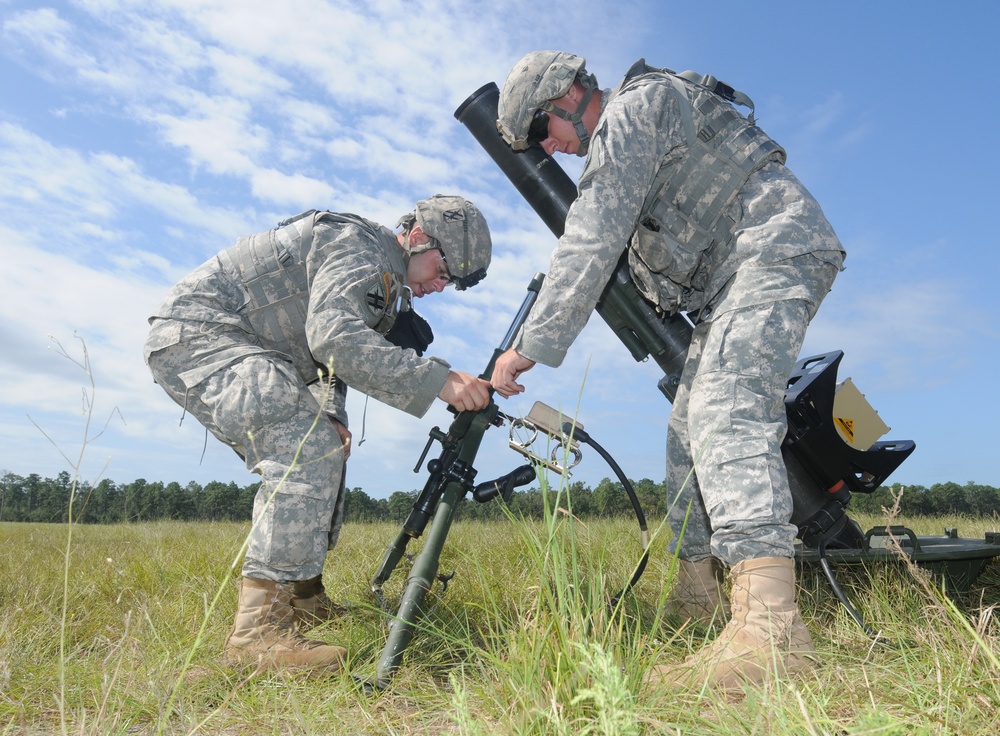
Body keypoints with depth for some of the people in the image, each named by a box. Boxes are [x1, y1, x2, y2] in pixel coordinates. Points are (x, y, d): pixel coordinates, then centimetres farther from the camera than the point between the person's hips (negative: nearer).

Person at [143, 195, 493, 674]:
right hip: (195, 334, -10)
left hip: (228, 345, 10)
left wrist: (332, 415, 0)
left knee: (321, 453, 10)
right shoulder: (359, 246, -15)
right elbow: (334, 337, -32)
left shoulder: (384, 283, 15)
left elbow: (329, 356, 18)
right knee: (309, 451, -24)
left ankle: (301, 600, 17)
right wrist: (437, 380, -35)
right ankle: (259, 629, -23)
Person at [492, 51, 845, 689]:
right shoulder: (624, 135, 23)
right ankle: (698, 599, 10)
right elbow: (622, 240, 27)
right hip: (729, 278, 10)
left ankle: (769, 627, -36)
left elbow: (594, 238, -19)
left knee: (724, 408, -28)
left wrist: (533, 343, -20)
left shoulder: (633, 107, -8)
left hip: (775, 248, -10)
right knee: (690, 427, 5)